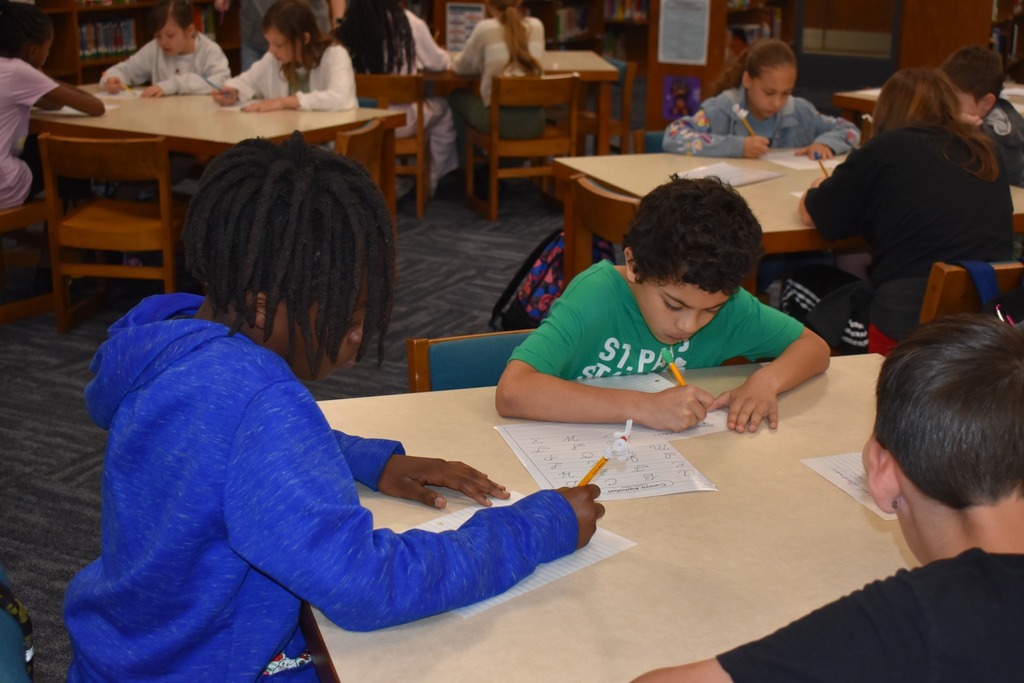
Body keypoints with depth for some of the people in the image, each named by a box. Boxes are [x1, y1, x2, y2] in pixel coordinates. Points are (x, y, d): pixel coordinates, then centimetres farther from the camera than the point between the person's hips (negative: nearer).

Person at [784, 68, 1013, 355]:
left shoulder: (887, 150, -5)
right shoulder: (985, 153, 9)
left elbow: (812, 214, 4)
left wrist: (820, 190, 25)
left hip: (908, 329, -6)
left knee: (801, 285, 19)